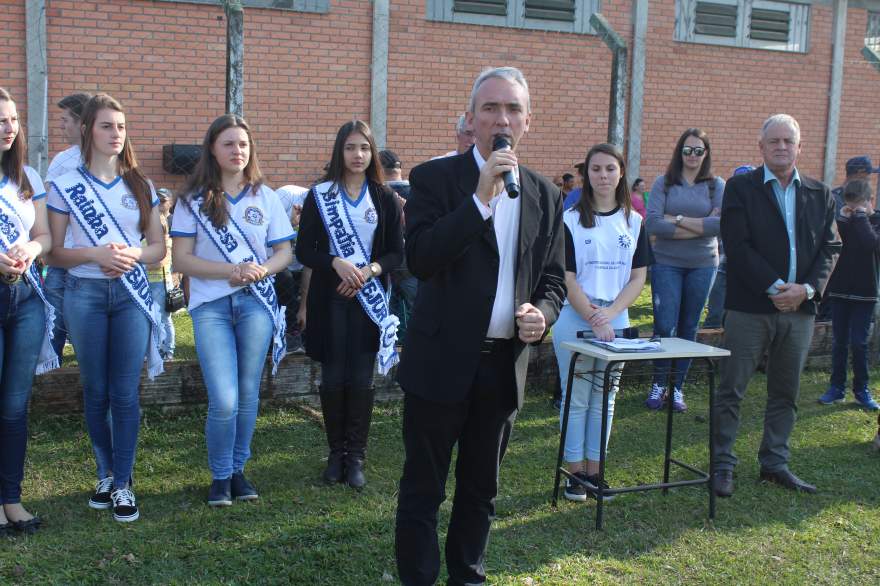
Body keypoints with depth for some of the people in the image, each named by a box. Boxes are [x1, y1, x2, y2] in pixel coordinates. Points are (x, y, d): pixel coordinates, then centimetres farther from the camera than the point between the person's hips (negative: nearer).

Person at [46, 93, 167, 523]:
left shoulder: (140, 186, 9)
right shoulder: (65, 186, 2)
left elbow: (159, 247, 10)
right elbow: (53, 252, 0)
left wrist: (133, 255, -11)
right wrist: (95, 254, -18)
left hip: (131, 294, 1)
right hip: (85, 294, -1)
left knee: (125, 393, -3)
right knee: (96, 391, 6)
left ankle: (123, 484, 3)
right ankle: (105, 475, 21)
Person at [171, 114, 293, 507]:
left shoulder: (265, 197, 9)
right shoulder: (194, 199, 2)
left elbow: (284, 252, 10)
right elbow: (181, 259, -2)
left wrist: (262, 269, -12)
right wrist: (229, 271, -16)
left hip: (256, 303, 2)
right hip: (211, 306, -2)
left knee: (248, 394, 6)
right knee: (224, 400, -10)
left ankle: (238, 470, 24)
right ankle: (219, 476, 11)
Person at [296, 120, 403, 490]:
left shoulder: (385, 199, 6)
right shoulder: (319, 196, 2)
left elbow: (397, 252, 5)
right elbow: (304, 250, -1)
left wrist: (369, 270, -14)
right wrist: (336, 263, -19)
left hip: (369, 298, 1)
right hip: (330, 297, 0)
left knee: (361, 379, -1)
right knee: (333, 378, 3)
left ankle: (356, 456, 8)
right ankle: (336, 453, 17)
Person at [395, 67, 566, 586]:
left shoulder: (545, 195, 7)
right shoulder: (435, 178, -7)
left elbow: (553, 278, 12)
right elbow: (420, 260, -20)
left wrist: (542, 313, -11)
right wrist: (481, 197, -26)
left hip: (505, 364, 5)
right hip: (442, 361, -4)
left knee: (482, 488, 18)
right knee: (423, 489, 6)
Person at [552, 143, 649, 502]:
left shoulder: (634, 222, 7)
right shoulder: (571, 220, -4)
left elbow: (638, 277, 4)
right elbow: (568, 279, -8)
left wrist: (610, 313, -11)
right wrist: (594, 320, -17)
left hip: (616, 321, 4)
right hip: (575, 320, -3)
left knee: (604, 399, 10)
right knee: (576, 399, 2)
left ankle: (594, 471, 20)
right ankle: (575, 472, 12)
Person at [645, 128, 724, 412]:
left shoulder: (717, 185, 3)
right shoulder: (664, 183, 1)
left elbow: (723, 224, -11)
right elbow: (653, 224, -12)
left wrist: (679, 220, -13)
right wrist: (701, 226, -13)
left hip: (703, 264, 1)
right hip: (667, 263, -1)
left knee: (688, 328, 8)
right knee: (664, 326, -7)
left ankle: (678, 387, 19)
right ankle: (659, 384, 11)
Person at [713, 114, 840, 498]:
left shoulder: (820, 195, 11)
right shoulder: (740, 188, -1)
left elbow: (829, 248, 6)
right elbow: (738, 246, -10)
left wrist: (807, 288, -11)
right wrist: (775, 288, -16)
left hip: (799, 308, 4)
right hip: (750, 307, -4)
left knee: (786, 393, 12)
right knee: (731, 390, 0)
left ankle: (774, 463, 23)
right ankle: (722, 464, 11)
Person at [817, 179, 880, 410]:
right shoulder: (844, 220, 6)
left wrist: (861, 216, -15)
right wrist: (841, 218, -14)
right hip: (840, 289, 3)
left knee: (859, 342, -2)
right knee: (839, 341, 7)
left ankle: (861, 389, 11)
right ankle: (837, 387, 14)